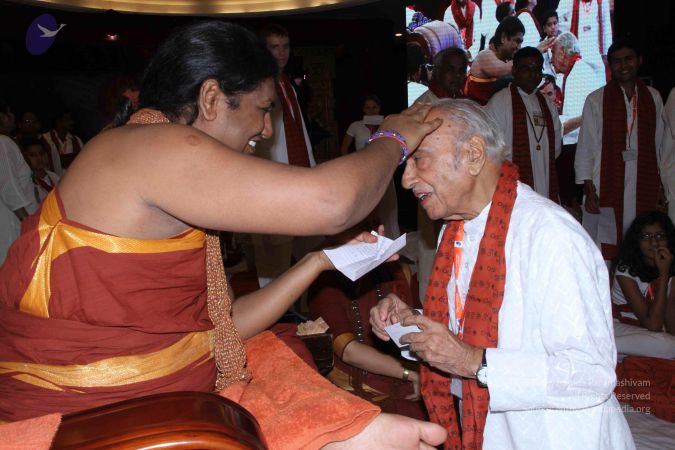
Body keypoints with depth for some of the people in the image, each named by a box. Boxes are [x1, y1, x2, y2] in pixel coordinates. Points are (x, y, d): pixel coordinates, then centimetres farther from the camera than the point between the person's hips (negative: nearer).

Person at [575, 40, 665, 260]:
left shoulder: (652, 97, 9)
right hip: (606, 189, -2)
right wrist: (589, 189, -5)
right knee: (605, 247, -3)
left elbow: (658, 144, 13)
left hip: (645, 188, 3)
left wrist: (660, 186, 10)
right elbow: (585, 147, 0)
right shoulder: (596, 100, 1)